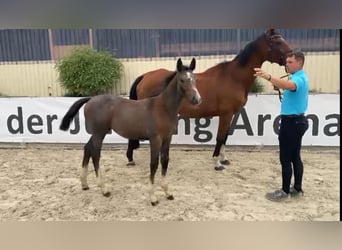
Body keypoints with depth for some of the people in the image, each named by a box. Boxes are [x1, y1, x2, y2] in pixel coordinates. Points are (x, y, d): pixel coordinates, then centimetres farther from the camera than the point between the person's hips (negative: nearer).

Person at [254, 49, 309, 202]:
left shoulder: (299, 79, -19)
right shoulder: (299, 78, 16)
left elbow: (289, 85, -42)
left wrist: (269, 77, -59)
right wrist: (278, 86, 5)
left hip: (291, 122, -11)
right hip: (297, 121, 11)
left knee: (285, 159, -3)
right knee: (295, 157, 14)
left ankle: (285, 192, 6)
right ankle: (297, 189, 23)